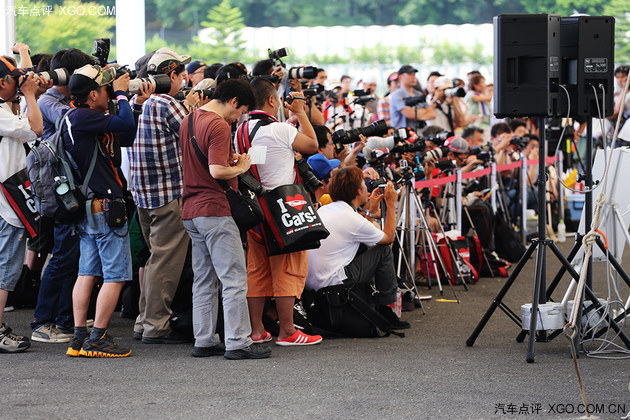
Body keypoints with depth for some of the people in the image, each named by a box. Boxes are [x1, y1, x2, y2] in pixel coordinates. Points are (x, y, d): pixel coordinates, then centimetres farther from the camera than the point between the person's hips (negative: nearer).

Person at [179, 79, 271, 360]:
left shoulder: (189, 121, 15)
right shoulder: (218, 126, -15)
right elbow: (217, 170, -23)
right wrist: (240, 167, -6)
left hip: (191, 210, 9)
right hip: (214, 210, -9)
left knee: (204, 278, 12)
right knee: (234, 278, -6)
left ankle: (204, 340, 13)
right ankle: (238, 342, -8)